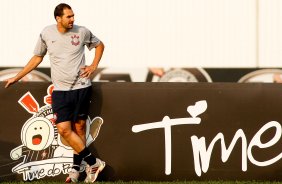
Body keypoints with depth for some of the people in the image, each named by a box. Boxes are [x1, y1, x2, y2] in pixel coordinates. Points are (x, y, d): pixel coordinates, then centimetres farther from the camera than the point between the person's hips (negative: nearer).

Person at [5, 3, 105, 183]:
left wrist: (94, 66, 3)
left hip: (81, 87, -1)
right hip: (60, 90, 1)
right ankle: (94, 162, 3)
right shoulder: (47, 33, 0)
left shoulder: (82, 32, -3)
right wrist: (17, 78, 15)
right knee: (64, 129, -8)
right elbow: (37, 57, 14)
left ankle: (76, 169, 13)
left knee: (79, 128, 2)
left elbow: (99, 45, 16)